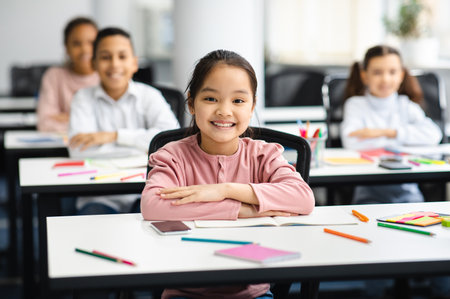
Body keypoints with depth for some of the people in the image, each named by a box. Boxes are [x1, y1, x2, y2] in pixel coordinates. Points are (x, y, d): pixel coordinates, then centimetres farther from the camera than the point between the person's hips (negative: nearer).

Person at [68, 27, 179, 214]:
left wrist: (114, 136, -17)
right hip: (100, 199, 0)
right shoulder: (84, 99, 5)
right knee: (93, 215, -30)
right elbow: (78, 150, -12)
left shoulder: (149, 96, 6)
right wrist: (142, 146, -13)